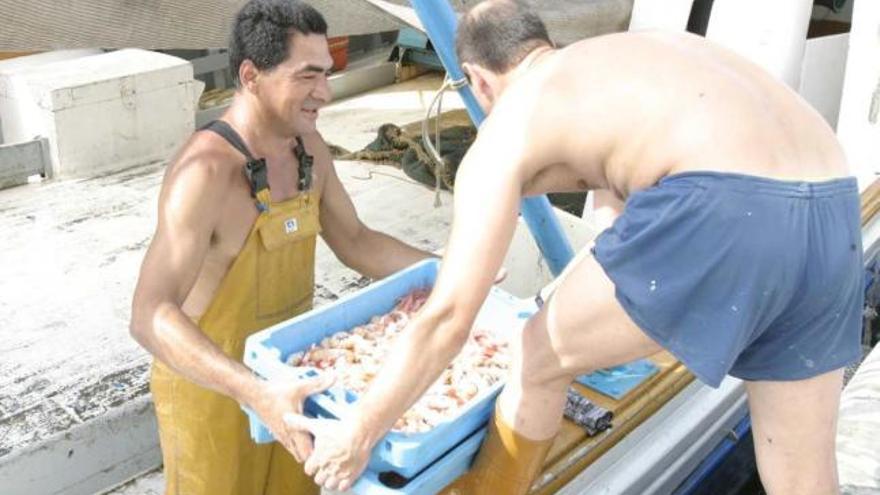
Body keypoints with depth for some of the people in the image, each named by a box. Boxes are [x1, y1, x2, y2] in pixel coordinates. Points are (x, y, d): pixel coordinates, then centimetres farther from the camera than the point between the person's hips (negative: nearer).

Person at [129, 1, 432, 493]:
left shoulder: (308, 147, -4)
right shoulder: (206, 171, -29)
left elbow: (355, 241, 7)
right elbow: (151, 316, -36)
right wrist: (255, 392, -48)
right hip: (209, 387, -7)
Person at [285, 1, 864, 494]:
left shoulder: (504, 130, 10)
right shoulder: (639, 52, 33)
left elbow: (448, 317, 3)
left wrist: (359, 433, 15)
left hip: (721, 214, -8)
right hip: (832, 216, 9)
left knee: (540, 360, 17)